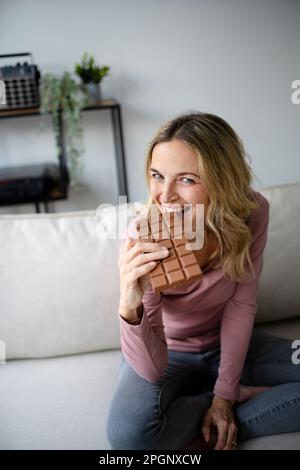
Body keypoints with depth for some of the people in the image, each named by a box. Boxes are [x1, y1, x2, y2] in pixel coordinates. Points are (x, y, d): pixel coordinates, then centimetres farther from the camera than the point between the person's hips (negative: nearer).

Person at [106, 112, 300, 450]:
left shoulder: (252, 213, -20)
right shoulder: (142, 243, -29)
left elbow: (241, 303, -10)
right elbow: (152, 370, -29)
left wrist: (224, 395, -14)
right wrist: (129, 309, -50)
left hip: (228, 346, 4)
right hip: (165, 355, -3)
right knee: (129, 432, -33)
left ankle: (209, 435, -7)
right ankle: (245, 395, -8)